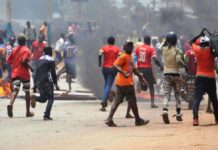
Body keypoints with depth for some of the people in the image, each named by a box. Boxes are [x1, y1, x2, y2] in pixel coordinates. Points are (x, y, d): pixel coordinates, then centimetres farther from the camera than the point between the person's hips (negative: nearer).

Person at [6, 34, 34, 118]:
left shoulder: (14, 50, 10)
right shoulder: (26, 50, -7)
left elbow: (8, 61, 10)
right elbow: (24, 61, -21)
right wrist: (30, 67, -7)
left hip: (15, 73, 3)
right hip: (24, 74, -3)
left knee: (15, 90, -8)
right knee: (27, 92, 11)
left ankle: (11, 104, -38)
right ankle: (28, 112, 16)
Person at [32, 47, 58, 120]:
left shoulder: (40, 59, 15)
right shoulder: (51, 60, -5)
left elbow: (36, 71, 15)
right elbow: (53, 73, -10)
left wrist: (35, 84, 19)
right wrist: (55, 82, -1)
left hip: (38, 81, 6)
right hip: (46, 81, -6)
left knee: (43, 98, 18)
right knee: (50, 98, 5)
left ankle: (35, 98, -14)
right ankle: (46, 115, -8)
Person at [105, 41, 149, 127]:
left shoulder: (130, 57, 18)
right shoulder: (123, 57, -11)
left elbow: (134, 69, 28)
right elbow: (115, 65, -24)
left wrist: (141, 77, 28)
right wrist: (123, 72, -37)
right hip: (126, 83, -9)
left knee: (117, 101, 4)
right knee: (132, 101, 1)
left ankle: (109, 119, -2)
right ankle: (138, 120, 10)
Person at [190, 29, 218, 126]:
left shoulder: (197, 50, -1)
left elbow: (192, 42, 17)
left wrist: (200, 34, 21)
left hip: (200, 77, 0)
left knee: (197, 99, -9)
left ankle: (195, 118, -27)